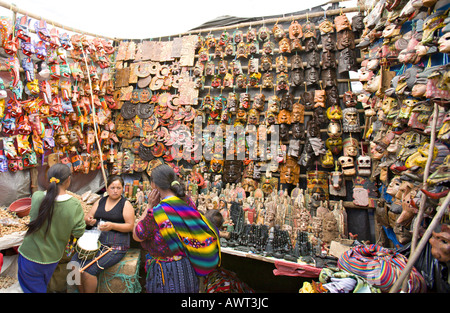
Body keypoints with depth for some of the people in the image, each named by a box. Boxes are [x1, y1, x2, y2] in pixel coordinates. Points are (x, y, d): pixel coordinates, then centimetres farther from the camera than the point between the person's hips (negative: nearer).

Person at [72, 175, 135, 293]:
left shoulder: (126, 204, 0)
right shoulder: (100, 201, 16)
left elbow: (130, 226, -6)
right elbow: (87, 217, 18)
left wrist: (112, 226, -20)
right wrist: (89, 220, -6)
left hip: (115, 245, -5)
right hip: (95, 240, 6)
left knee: (89, 270, -21)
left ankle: (89, 290, 4)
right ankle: (82, 291, 7)